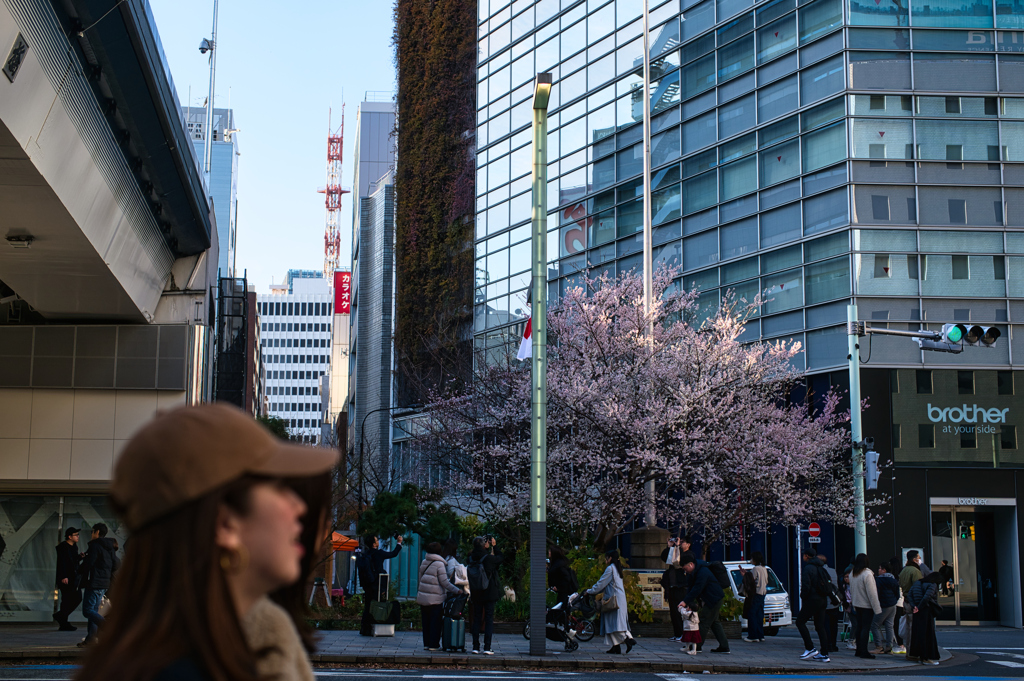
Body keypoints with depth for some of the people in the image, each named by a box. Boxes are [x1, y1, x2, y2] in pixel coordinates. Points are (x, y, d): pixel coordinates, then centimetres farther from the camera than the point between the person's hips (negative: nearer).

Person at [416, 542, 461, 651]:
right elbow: (444, 582, -13)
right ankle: (433, 645, 3)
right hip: (436, 599, -6)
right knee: (436, 622, 1)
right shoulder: (439, 564, -12)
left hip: (423, 597, 6)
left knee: (426, 622, 12)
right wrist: (457, 590, -6)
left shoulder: (424, 562, 8)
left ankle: (426, 643, 15)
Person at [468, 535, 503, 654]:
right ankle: (487, 647, -2)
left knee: (477, 619, 10)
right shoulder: (488, 558, -14)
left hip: (476, 594, 4)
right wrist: (494, 546, 12)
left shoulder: (472, 559, -2)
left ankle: (475, 647, 9)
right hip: (489, 594, -4)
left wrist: (488, 547, 18)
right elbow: (501, 558, 3)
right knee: (489, 619, 2)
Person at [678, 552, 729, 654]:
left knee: (704, 622, -8)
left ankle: (697, 646, -4)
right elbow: (691, 587, 7)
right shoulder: (694, 572, 9)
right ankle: (724, 647, 15)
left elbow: (697, 589, -29)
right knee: (714, 622, 13)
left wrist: (686, 601, -29)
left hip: (714, 599, -11)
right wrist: (688, 602, -6)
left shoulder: (702, 572, -23)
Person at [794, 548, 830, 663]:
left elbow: (806, 586, -18)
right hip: (823, 600, 8)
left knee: (800, 621, 3)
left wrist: (803, 597, -3)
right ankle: (824, 654, 6)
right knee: (820, 626, 9)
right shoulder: (821, 568, 14)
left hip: (812, 600, -8)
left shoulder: (807, 568, -11)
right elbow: (827, 584, 16)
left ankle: (810, 648, -4)